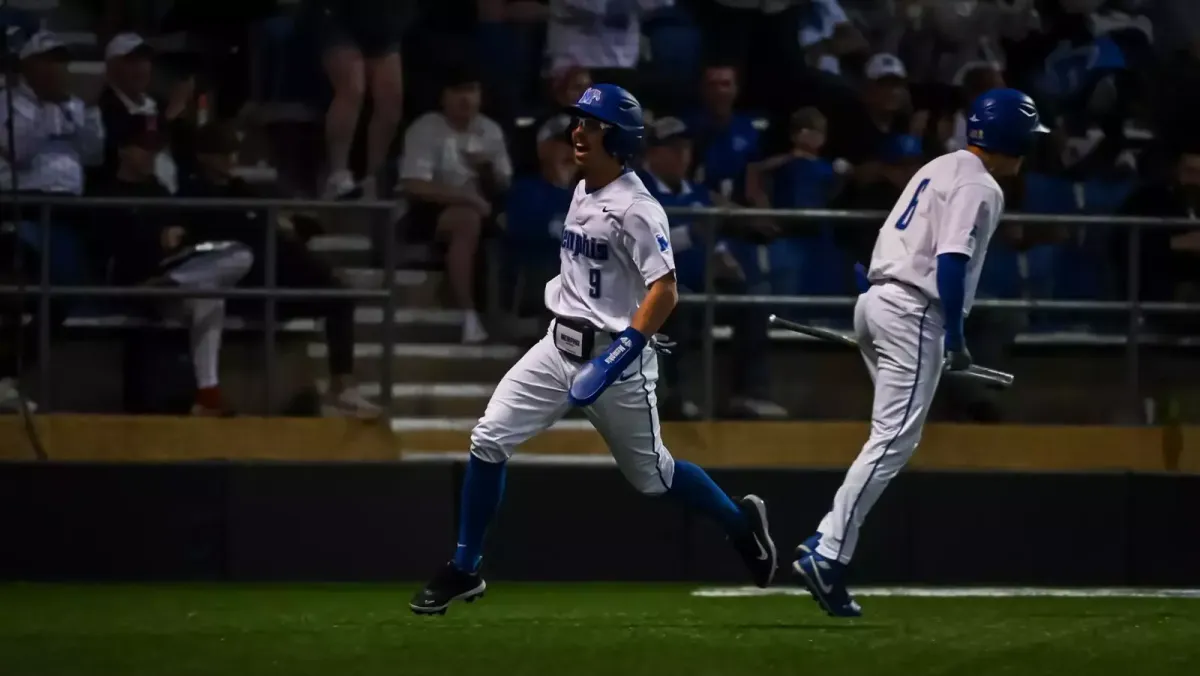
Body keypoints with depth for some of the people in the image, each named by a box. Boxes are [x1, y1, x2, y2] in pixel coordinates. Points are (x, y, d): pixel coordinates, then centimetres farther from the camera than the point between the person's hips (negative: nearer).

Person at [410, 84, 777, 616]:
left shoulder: (635, 208, -19)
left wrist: (616, 358, -31)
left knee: (650, 475, 6)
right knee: (488, 441, -6)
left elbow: (664, 291, -25)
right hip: (560, 346, 7)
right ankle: (464, 571, 2)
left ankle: (741, 522, 32)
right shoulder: (583, 192, 8)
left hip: (614, 354, -7)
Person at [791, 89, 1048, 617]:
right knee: (892, 441, -11)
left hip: (874, 301, 10)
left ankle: (825, 548, 6)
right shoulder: (980, 187, -8)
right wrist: (955, 337, -18)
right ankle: (827, 556, -18)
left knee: (897, 437, 16)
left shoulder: (940, 168, 20)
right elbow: (951, 260, -19)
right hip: (913, 313, -10)